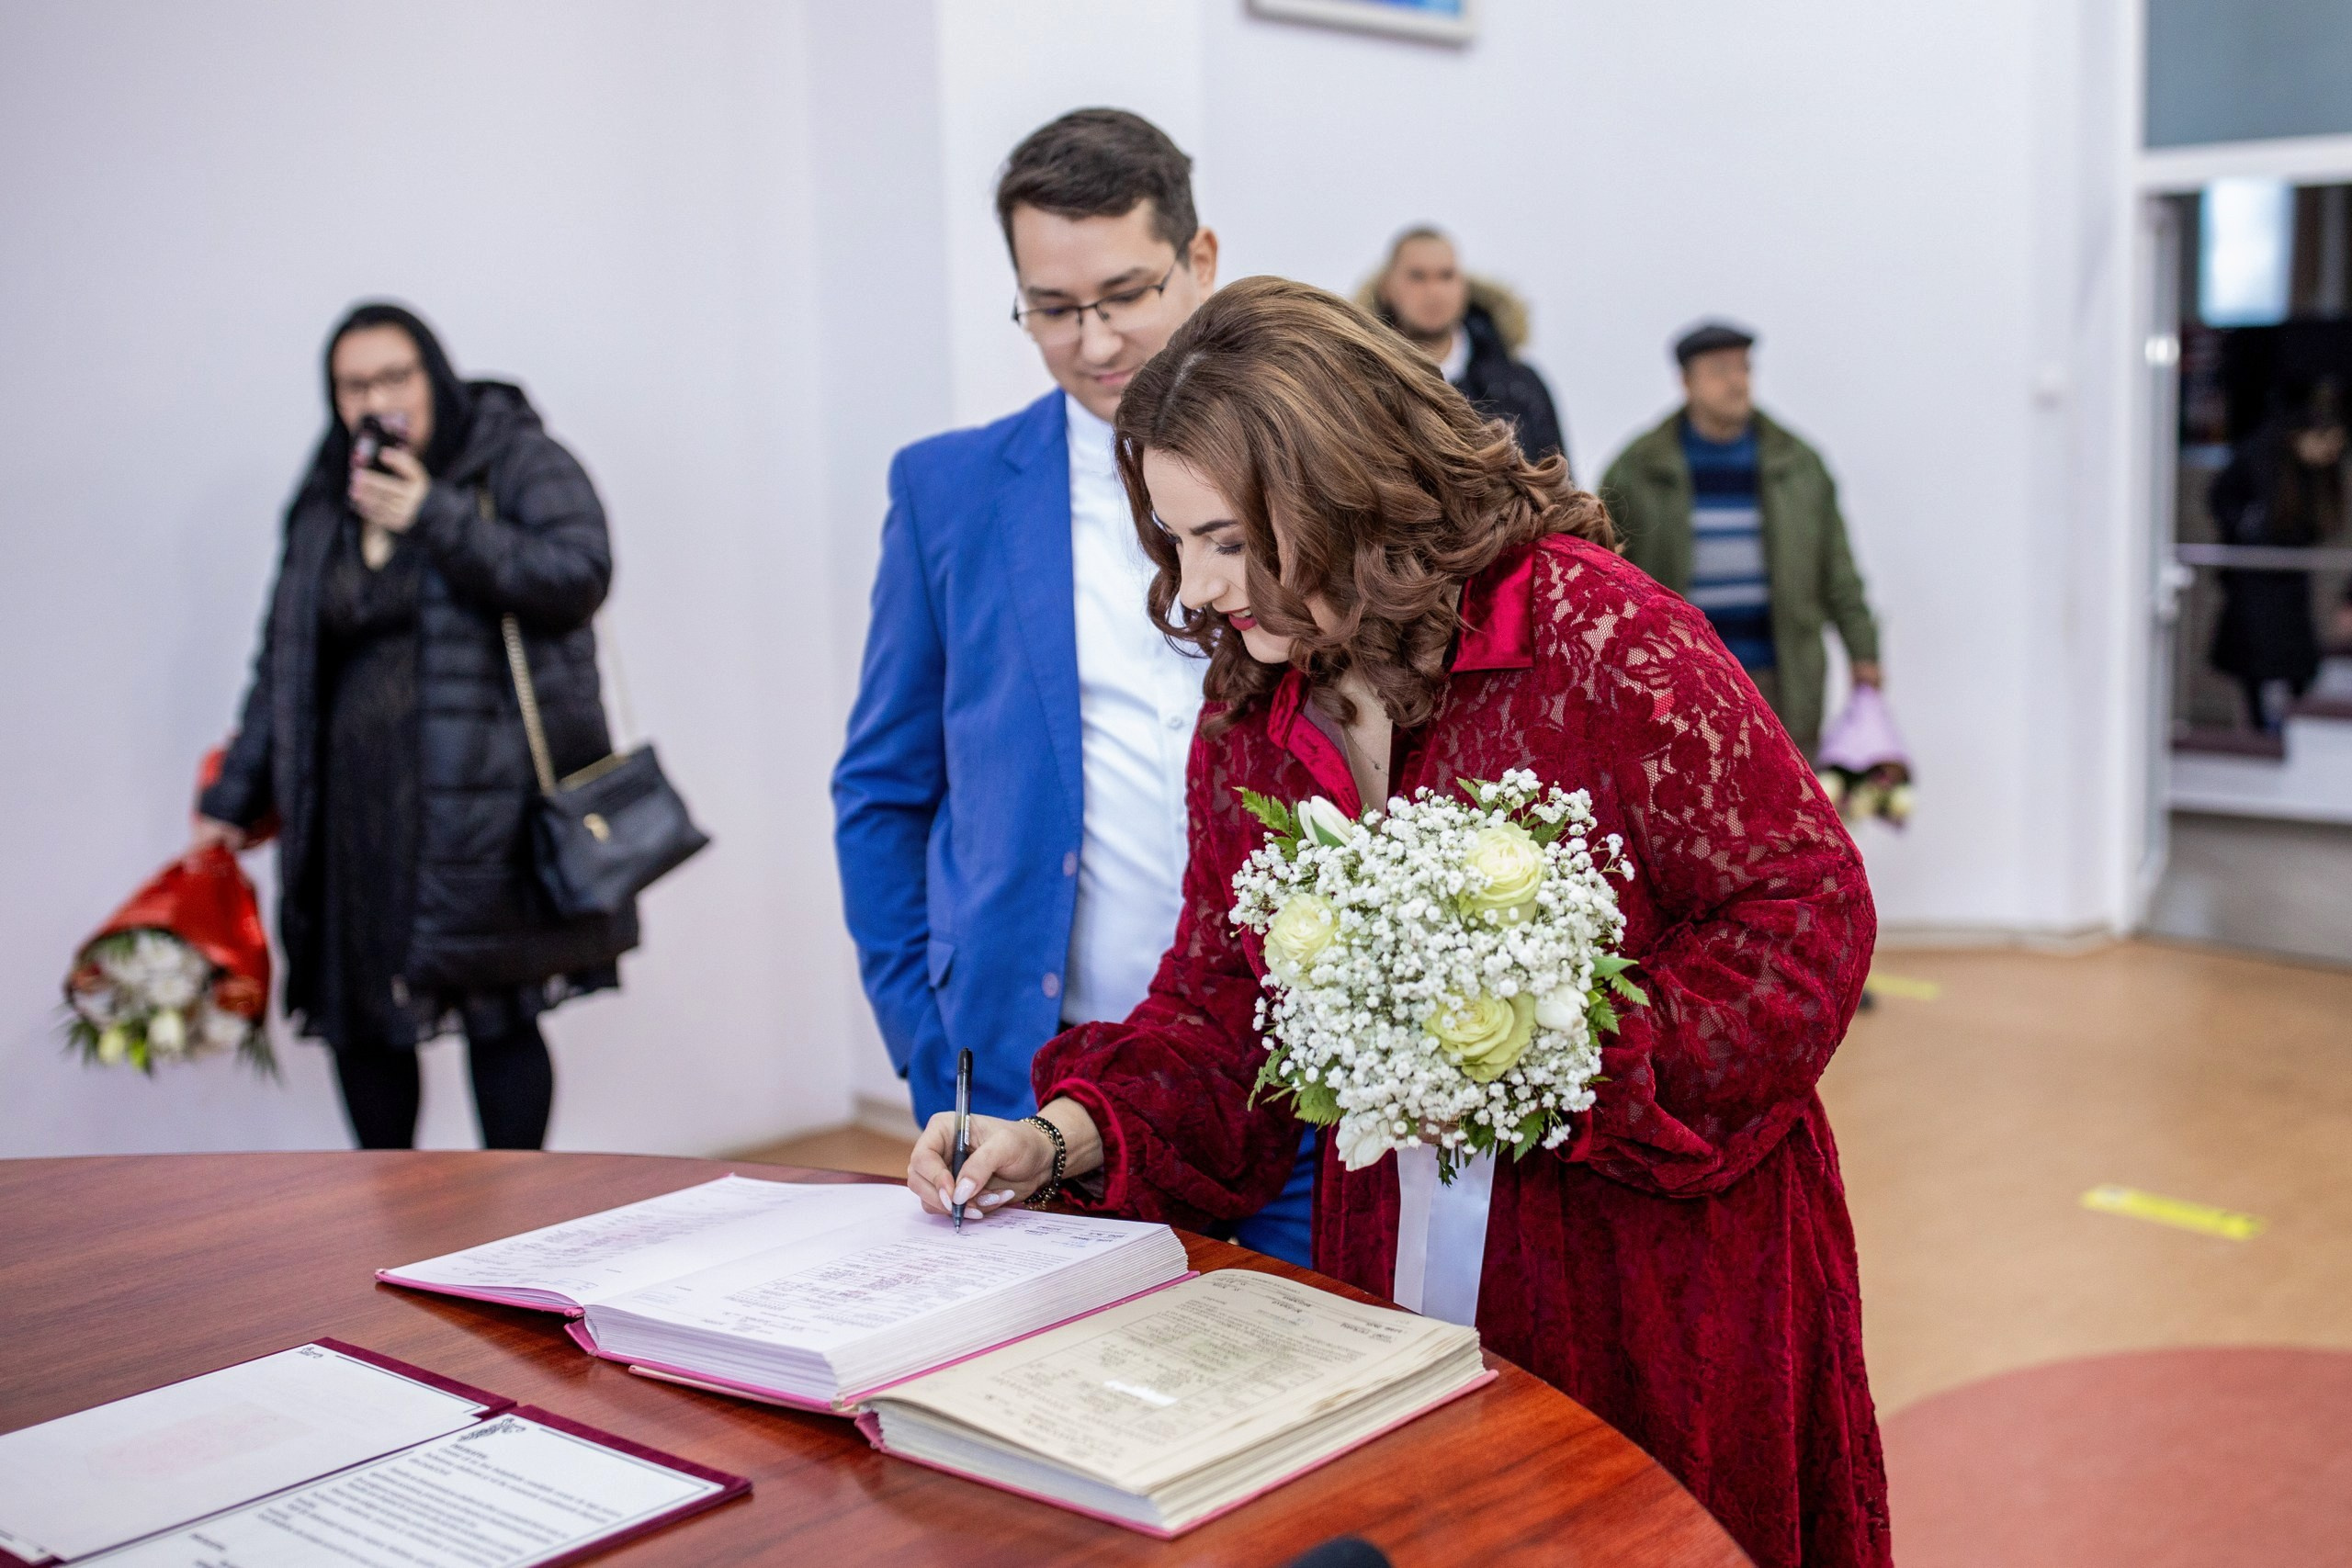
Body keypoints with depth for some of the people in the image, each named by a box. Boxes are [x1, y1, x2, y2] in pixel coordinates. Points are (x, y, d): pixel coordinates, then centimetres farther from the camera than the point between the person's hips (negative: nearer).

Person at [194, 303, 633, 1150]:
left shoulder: (520, 462, 3)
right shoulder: (325, 504, 17)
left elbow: (578, 576, -13)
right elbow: (284, 665, 19)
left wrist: (436, 517, -15)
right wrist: (233, 799, 17)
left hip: (489, 799, -5)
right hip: (360, 807, 5)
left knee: (498, 1013, -5)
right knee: (361, 1022, 5)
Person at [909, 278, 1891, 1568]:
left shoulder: (1596, 632, -17)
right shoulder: (1245, 717, 3)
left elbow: (1806, 912, -15)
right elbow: (1221, 1013, 8)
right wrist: (1061, 1137, -8)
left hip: (1661, 1264, -5)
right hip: (1397, 1267, 5)